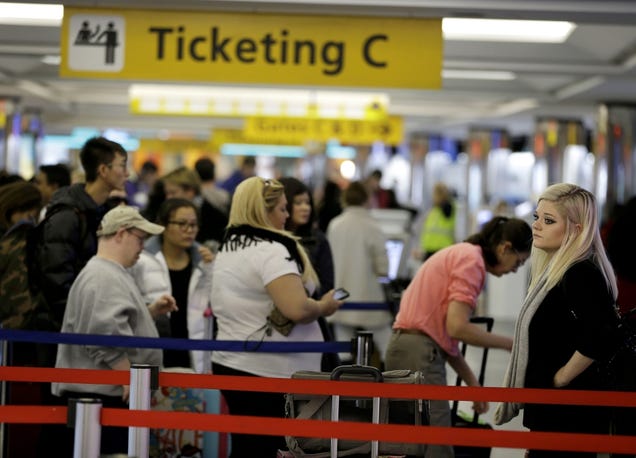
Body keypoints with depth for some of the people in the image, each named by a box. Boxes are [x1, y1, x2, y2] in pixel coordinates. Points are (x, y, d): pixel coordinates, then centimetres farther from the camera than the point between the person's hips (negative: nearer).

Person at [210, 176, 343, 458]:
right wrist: (323, 307, -7)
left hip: (231, 363, 9)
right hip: (270, 372, -9)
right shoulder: (271, 250, -17)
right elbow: (297, 309, -27)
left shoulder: (228, 248, 14)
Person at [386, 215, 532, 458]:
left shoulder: (461, 254, 21)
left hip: (405, 350, 11)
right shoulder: (472, 260, -9)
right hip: (419, 355, -11)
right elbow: (457, 327, -19)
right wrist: (509, 343, -7)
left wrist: (471, 381, 21)